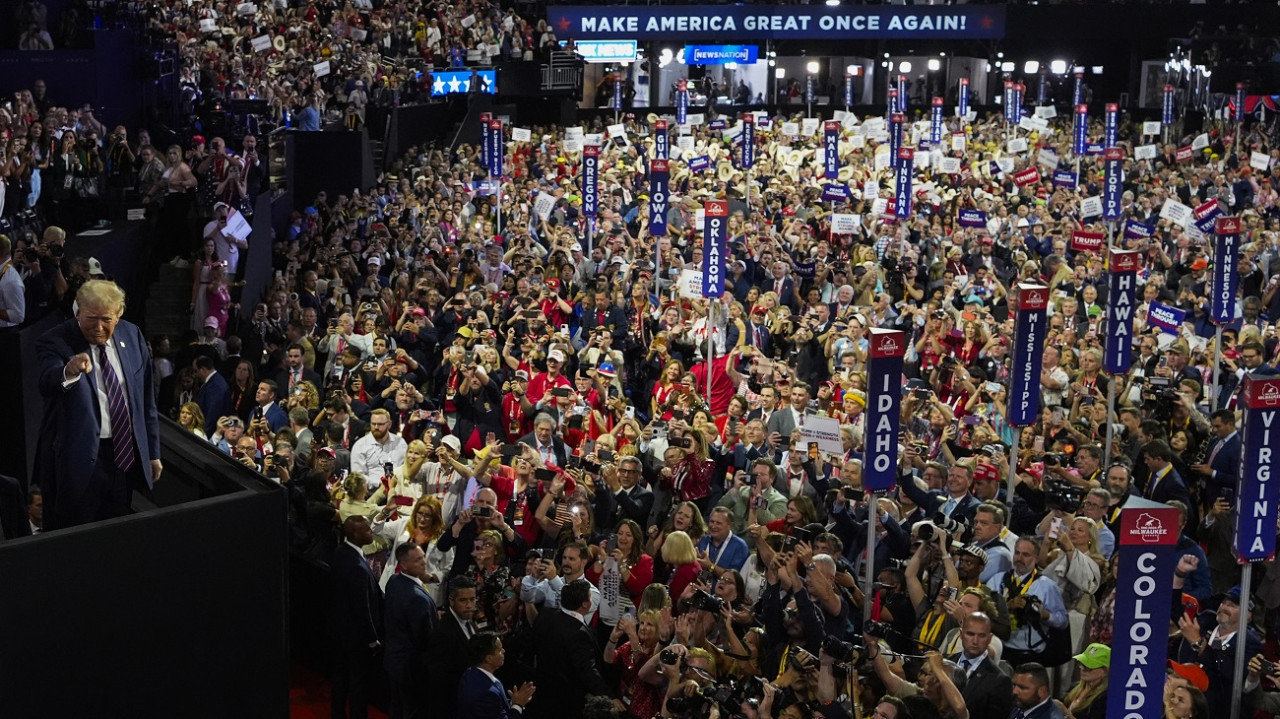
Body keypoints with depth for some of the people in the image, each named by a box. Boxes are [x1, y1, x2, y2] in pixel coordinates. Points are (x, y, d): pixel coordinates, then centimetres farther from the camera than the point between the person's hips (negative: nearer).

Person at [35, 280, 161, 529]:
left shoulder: (132, 335, 4)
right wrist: (69, 372, -55)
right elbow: (47, 385, -32)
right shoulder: (55, 341, -11)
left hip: (125, 455, 5)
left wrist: (153, 452, 12)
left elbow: (146, 397, 11)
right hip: (79, 459, -4)